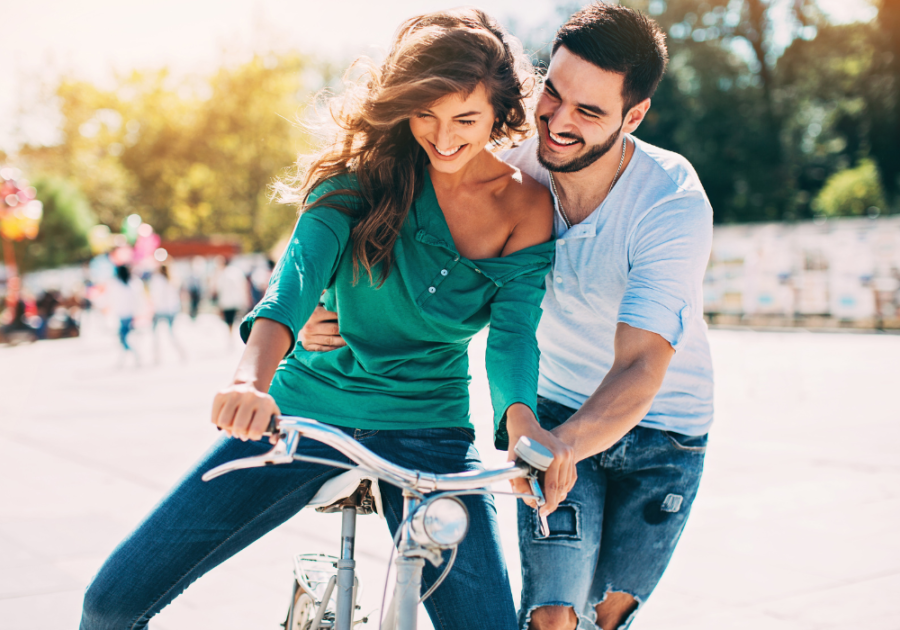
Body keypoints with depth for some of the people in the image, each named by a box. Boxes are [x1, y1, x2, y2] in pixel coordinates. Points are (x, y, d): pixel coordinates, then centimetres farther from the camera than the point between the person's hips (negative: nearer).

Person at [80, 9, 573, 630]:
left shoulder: (527, 207, -3)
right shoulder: (366, 167, -6)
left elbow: (514, 330, -13)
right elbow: (301, 269, -22)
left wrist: (521, 425, -36)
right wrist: (252, 379, -42)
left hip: (430, 433, 1)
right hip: (302, 412, 0)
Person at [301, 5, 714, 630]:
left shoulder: (673, 203, -27)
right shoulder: (520, 170, -16)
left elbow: (639, 368, -36)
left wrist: (562, 446, -55)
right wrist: (338, 314, -26)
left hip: (661, 433, -1)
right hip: (558, 413, 2)